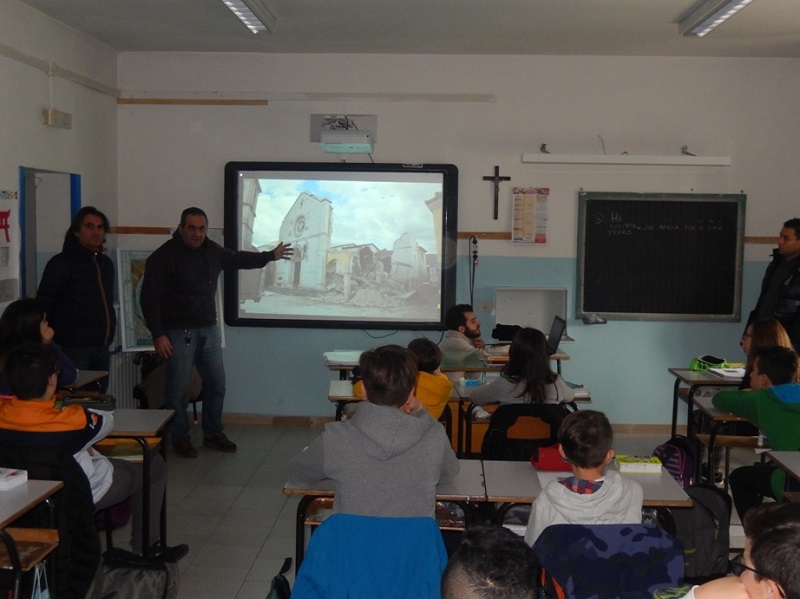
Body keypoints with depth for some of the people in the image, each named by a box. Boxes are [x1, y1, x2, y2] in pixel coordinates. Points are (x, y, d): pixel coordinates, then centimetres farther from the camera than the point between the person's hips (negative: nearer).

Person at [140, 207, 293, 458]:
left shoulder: (212, 250, 4)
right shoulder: (163, 257, -14)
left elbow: (237, 259, 25)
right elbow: (149, 298, -15)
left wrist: (271, 256, 25)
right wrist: (158, 334, -19)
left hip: (209, 329, 7)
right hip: (179, 332, -6)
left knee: (216, 383, 11)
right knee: (178, 387, -1)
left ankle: (213, 433, 26)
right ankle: (180, 438, 16)